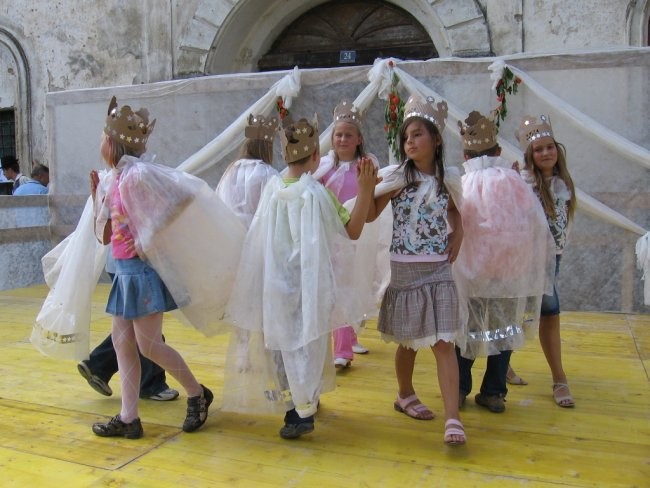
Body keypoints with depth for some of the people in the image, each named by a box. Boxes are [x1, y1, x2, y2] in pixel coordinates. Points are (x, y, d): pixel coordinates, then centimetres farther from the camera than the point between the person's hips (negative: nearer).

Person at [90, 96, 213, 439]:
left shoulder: (137, 174, -15)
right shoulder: (115, 178, 11)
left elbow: (170, 213, -18)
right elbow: (106, 234, 13)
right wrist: (97, 194, 14)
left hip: (143, 269, -9)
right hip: (126, 270, 9)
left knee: (148, 344, -3)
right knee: (121, 340, 9)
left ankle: (197, 394, 18)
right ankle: (128, 418, 18)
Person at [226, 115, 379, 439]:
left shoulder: (273, 187, -1)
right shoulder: (316, 193, -15)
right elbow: (352, 231, -10)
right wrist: (366, 190, -13)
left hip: (275, 281, 5)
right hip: (307, 282, -4)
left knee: (282, 343, 14)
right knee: (307, 345, 7)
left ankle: (292, 405, 25)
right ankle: (303, 411, 12)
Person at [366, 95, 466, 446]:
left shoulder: (447, 179, 4)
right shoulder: (397, 175, -4)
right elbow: (371, 215, -7)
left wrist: (457, 237, 6)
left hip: (438, 270, 1)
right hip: (404, 269, -1)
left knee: (444, 343, -5)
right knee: (408, 340, 13)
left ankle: (453, 418, -3)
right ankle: (405, 395, 37)